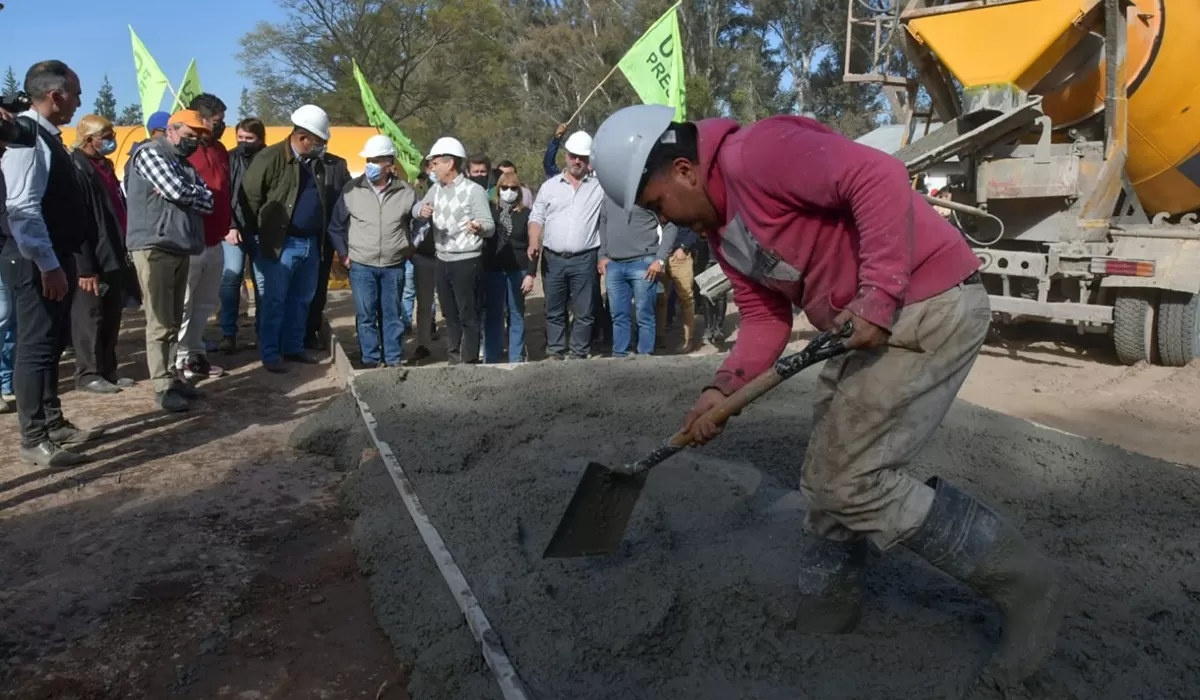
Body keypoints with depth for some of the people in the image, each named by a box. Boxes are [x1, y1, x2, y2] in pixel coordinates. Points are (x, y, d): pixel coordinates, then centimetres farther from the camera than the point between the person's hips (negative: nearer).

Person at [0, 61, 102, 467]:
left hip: (55, 257, 10)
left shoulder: (46, 136, 14)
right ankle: (33, 440, 3)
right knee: (36, 346, -5)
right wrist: (48, 264, -25)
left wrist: (62, 261, 17)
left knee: (52, 344, 16)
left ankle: (53, 424, 27)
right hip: (37, 263, -10)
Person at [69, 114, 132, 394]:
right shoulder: (78, 169, -13)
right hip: (94, 260, -9)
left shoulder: (105, 166, 16)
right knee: (91, 317, 0)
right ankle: (88, 374, 9)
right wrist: (85, 267, -22)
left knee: (111, 318, 14)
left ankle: (107, 369, 23)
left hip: (113, 256, 9)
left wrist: (123, 250, 16)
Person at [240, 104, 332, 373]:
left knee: (301, 300, 15)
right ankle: (269, 355, 7)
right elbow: (249, 197, -11)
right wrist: (258, 234, -9)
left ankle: (293, 348, 26)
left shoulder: (316, 163, 11)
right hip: (280, 244, -7)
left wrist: (322, 236, 16)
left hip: (310, 243, 7)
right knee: (274, 301, 0)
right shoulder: (270, 158, -11)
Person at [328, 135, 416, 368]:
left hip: (394, 266, 0)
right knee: (366, 316, 4)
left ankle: (394, 360, 19)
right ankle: (370, 360, 15)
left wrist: (409, 248, 7)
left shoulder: (405, 192, -3)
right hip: (361, 265, 0)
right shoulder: (352, 189, -3)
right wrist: (343, 253, 3)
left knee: (392, 315, 9)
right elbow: (336, 225, 7)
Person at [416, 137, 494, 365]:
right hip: (442, 261, 7)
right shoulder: (435, 189, 10)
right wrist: (422, 211, -14)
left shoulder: (474, 190, -11)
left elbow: (490, 225, -16)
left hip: (467, 262, -7)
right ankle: (454, 360, 25)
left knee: (468, 316, -1)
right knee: (450, 315, 14)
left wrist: (479, 228, -39)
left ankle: (469, 363, 6)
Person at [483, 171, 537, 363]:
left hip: (518, 270, 0)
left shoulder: (525, 213, 1)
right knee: (492, 315, 4)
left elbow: (531, 246, 0)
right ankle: (491, 358, 12)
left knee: (517, 314, 8)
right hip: (493, 269, 0)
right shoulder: (489, 210, 2)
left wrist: (530, 273, -5)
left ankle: (517, 358, 17)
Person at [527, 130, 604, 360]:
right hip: (553, 259, 2)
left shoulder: (600, 187, 3)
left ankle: (579, 355, 13)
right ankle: (554, 354, 19)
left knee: (584, 312, 3)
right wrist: (534, 243, -7)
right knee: (554, 311, 9)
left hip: (585, 260, -1)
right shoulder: (549, 186, 8)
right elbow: (536, 218, 8)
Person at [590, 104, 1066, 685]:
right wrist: (723, 388, 0)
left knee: (852, 478, -11)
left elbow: (878, 176, -27)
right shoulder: (719, 225, 13)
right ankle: (824, 611, 34)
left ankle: (1024, 583, 4)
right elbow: (764, 317, 13)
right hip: (869, 326, 10)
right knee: (826, 475, 15)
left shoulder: (754, 154, -17)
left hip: (932, 305, -10)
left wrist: (879, 295, -29)